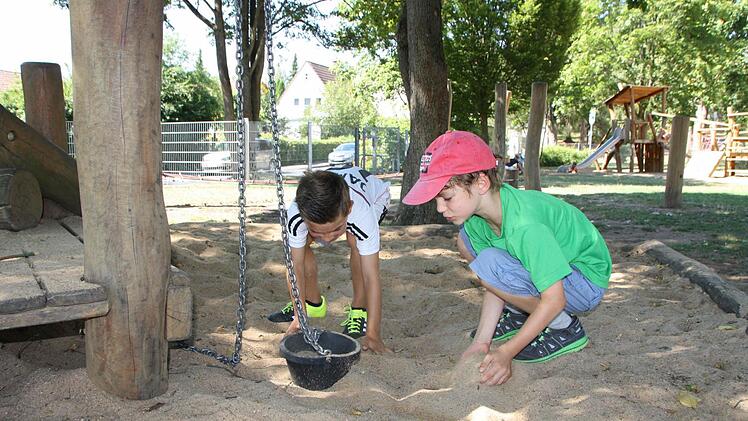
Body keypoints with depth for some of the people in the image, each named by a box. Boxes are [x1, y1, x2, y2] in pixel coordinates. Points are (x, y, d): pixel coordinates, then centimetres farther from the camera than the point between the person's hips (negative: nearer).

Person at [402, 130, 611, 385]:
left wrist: (505, 352, -28)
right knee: (467, 239, -1)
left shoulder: (525, 224, -34)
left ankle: (565, 327, -9)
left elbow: (554, 300, -30)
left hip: (587, 282, -8)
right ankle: (519, 315, 9)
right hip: (549, 268, 8)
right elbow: (494, 287, -6)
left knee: (491, 264, -30)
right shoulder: (479, 211, -10)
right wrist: (481, 343, -12)